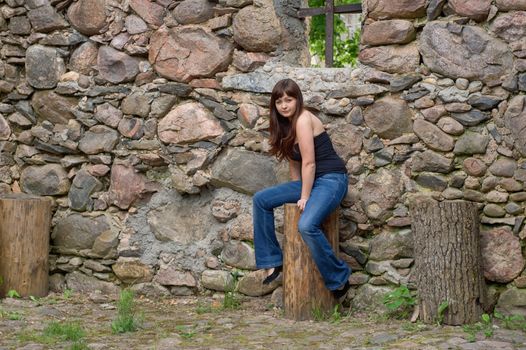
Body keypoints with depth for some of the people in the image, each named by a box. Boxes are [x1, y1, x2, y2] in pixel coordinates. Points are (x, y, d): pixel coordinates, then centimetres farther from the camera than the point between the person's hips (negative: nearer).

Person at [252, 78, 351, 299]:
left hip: (331, 180, -9)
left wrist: (304, 197, -13)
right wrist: (295, 192, 12)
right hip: (309, 181, 9)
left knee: (307, 225, -32)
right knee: (261, 200, 0)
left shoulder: (303, 120, -15)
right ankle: (272, 261, 3)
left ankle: (339, 279, -14)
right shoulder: (285, 125, 13)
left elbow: (309, 162, -16)